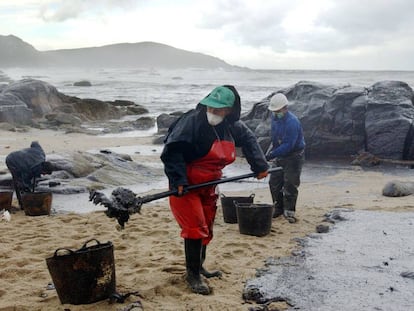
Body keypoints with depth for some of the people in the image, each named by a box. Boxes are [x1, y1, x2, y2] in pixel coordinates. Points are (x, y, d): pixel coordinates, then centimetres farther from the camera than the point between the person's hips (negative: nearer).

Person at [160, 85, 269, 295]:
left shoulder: (232, 126, -2)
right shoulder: (192, 121, -24)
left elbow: (249, 140, 16)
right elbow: (172, 150, -27)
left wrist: (260, 166, 10)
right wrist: (178, 181, -32)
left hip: (208, 186, 7)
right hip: (186, 186, -7)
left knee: (206, 228, 16)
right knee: (195, 228, -9)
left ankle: (198, 267, 34)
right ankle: (192, 274, 5)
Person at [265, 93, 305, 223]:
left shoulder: (292, 122, -27)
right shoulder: (274, 117, 1)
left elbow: (288, 145, -30)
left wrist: (271, 155, -32)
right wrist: (270, 151, 13)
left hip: (294, 156, -8)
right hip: (279, 155, 8)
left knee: (290, 185, -7)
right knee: (274, 182, 8)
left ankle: (289, 212, 1)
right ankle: (278, 208, 21)